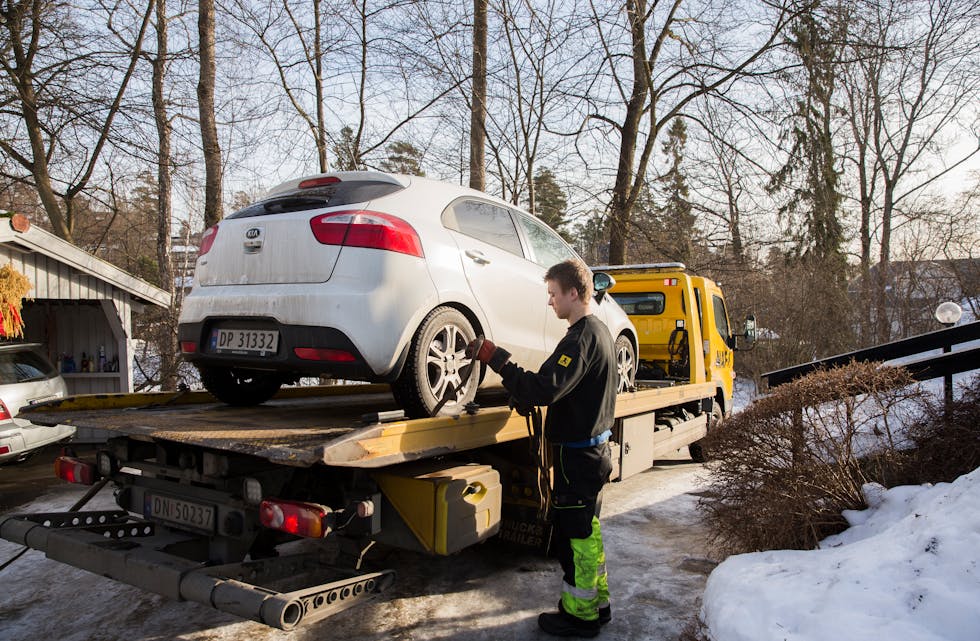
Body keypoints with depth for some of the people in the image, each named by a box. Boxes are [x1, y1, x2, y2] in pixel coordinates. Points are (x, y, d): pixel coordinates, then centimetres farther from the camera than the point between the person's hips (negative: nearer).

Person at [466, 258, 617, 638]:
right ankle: (597, 603, 34)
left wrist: (496, 358, -29)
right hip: (595, 446, 10)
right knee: (586, 531, 21)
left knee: (575, 535, 3)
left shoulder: (581, 338, -22)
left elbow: (544, 389, -32)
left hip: (577, 454, -10)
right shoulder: (600, 331, 10)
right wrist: (527, 396, 3)